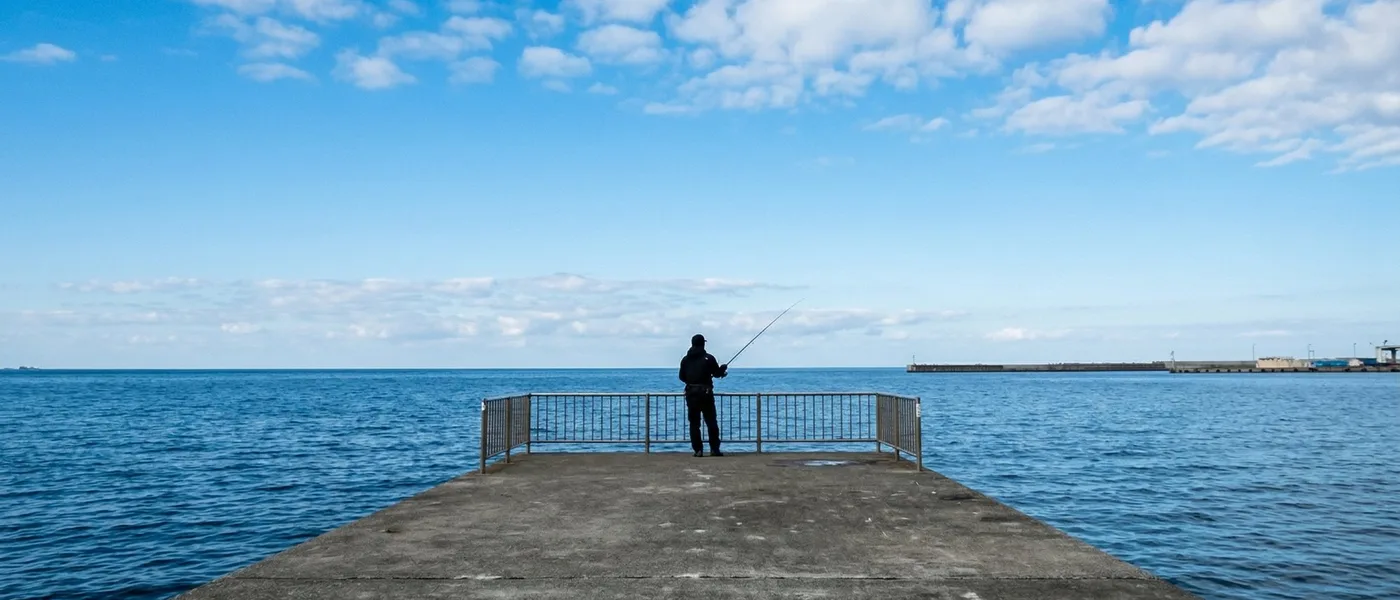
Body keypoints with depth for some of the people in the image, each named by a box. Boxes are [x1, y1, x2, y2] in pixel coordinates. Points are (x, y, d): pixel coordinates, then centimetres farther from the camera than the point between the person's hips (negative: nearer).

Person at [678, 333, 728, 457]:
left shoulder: (685, 359, 5)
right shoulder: (708, 358, -6)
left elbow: (682, 377, 10)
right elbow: (718, 373, 2)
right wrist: (724, 368, 23)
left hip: (691, 394, 3)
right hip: (705, 393, -3)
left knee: (694, 422, 5)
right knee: (711, 422, 3)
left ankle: (697, 450, 1)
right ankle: (714, 449, 1)